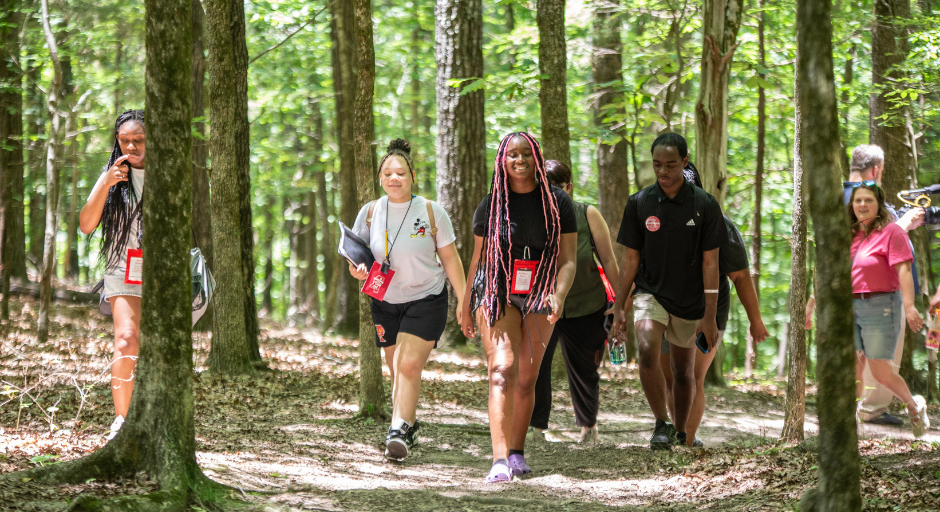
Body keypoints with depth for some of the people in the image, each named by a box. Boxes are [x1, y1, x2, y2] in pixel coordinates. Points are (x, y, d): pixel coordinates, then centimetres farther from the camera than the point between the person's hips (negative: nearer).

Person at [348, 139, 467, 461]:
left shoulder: (431, 212, -7)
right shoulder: (370, 212, -1)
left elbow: (450, 259, 0)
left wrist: (464, 302, -2)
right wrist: (357, 269, -15)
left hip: (427, 300, -3)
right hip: (385, 302, 3)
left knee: (409, 365, -18)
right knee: (397, 370, 8)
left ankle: (399, 430, -20)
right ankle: (409, 427, 24)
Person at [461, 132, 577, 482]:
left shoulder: (557, 203, 0)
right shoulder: (491, 204, 2)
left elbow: (567, 259, -4)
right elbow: (477, 258, 12)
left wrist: (558, 296, -22)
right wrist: (466, 307, 15)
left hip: (539, 297, 2)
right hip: (497, 293, -1)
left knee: (527, 379, 8)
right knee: (502, 369, -19)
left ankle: (517, 453, 25)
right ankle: (500, 460, -30)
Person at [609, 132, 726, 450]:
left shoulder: (705, 206, -8)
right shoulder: (639, 203, -3)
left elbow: (710, 262, -5)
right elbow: (630, 259, 2)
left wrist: (710, 316, -8)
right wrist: (619, 308, -1)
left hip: (689, 303, 0)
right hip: (650, 294, 0)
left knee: (683, 372, 10)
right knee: (647, 351, -26)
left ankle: (681, 434, 30)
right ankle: (661, 424, -15)